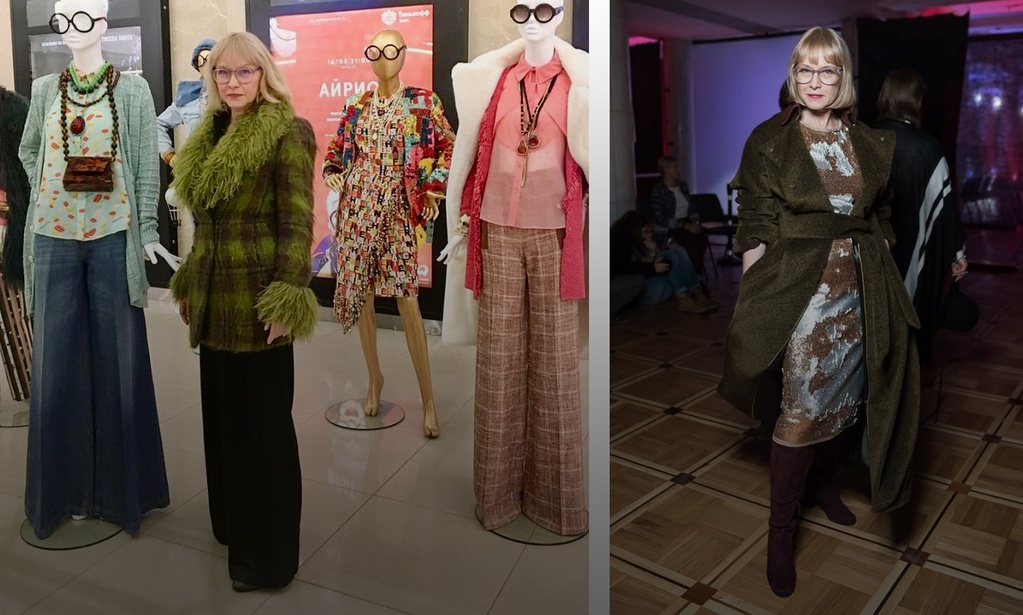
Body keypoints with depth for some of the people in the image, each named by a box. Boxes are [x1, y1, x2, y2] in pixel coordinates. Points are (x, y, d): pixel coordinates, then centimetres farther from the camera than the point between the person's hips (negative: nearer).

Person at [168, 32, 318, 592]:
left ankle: (268, 552, 16)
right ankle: (232, 523, 36)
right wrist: (189, 284, 17)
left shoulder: (286, 132, -10)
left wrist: (289, 298, -20)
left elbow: (297, 221, -15)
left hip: (257, 293, -7)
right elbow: (203, 219, 18)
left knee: (261, 419, 1)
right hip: (213, 293, 8)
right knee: (222, 413, 16)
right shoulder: (209, 136, 13)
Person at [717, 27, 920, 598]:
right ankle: (782, 528, 11)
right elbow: (756, 230, -6)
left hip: (861, 289, 5)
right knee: (800, 407, -4)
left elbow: (883, 221, 13)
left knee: (848, 396, 13)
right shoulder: (769, 141, -3)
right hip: (797, 290, -4)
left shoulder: (871, 144, 8)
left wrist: (886, 287, 8)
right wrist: (756, 304, -9)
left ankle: (823, 479, 41)